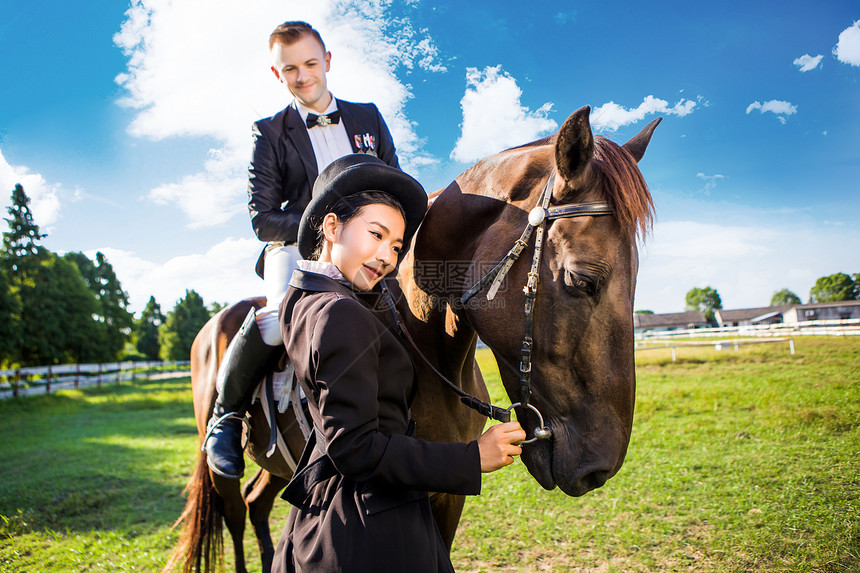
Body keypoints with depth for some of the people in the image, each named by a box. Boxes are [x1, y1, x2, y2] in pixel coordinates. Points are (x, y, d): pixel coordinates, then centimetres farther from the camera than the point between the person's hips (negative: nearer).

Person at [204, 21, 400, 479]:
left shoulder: (368, 118, 18)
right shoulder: (268, 134, 9)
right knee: (285, 316, -35)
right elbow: (263, 221, 1)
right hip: (296, 251, -3)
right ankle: (226, 414, -7)